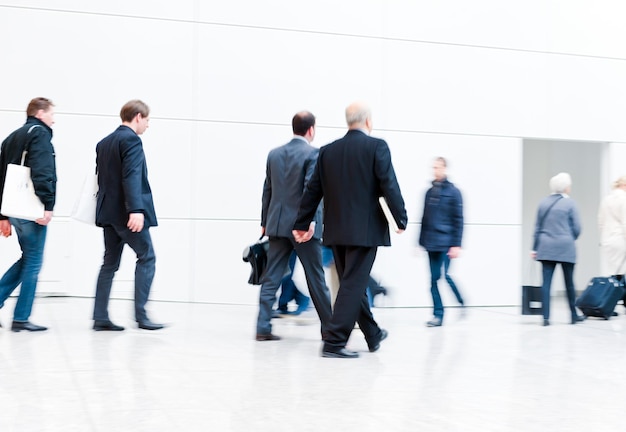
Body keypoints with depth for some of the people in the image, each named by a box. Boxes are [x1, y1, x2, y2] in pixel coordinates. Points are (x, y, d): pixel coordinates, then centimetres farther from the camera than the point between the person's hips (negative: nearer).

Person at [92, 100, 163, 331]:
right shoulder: (131, 139, -11)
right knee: (146, 257, 1)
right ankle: (141, 315, -1)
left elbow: (102, 176, 16)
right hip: (126, 212, -8)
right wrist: (136, 210, -27)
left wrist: (106, 207, 19)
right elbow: (131, 176, -21)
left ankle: (100, 318, 8)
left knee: (110, 262, 10)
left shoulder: (104, 143, 16)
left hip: (108, 211, 8)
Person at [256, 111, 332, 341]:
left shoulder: (274, 154, 11)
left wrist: (265, 222, 18)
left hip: (277, 224, 5)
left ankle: (263, 327, 1)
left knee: (271, 278, 6)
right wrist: (311, 220, -21)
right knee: (316, 278, 6)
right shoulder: (312, 153, -6)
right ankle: (328, 327, 16)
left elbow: (267, 190, 13)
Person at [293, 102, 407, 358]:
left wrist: (302, 224, 15)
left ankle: (373, 335, 30)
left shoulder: (327, 151, 7)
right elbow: (390, 186, -13)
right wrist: (401, 220, -4)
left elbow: (313, 191, 9)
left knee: (352, 283, 16)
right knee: (354, 284, -2)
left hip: (336, 230, 6)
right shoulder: (376, 146, -7)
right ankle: (334, 342, -4)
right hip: (365, 229, -6)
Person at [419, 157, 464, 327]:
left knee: (444, 276, -11)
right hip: (431, 243, 5)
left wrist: (456, 244, -11)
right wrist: (421, 241, 14)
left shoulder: (453, 192, -2)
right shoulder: (430, 192, 14)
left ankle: (462, 303, 13)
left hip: (445, 243, -5)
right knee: (434, 279, 3)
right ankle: (438, 315, 8)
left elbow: (458, 220, -6)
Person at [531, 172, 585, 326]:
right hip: (566, 249, -3)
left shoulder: (543, 202, 7)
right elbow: (577, 228, -4)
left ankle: (546, 317, -4)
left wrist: (535, 247, 13)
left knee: (546, 282, 0)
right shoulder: (569, 203, -6)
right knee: (569, 282, 9)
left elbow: (537, 227, 10)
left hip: (546, 248, 3)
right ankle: (574, 315, 20)